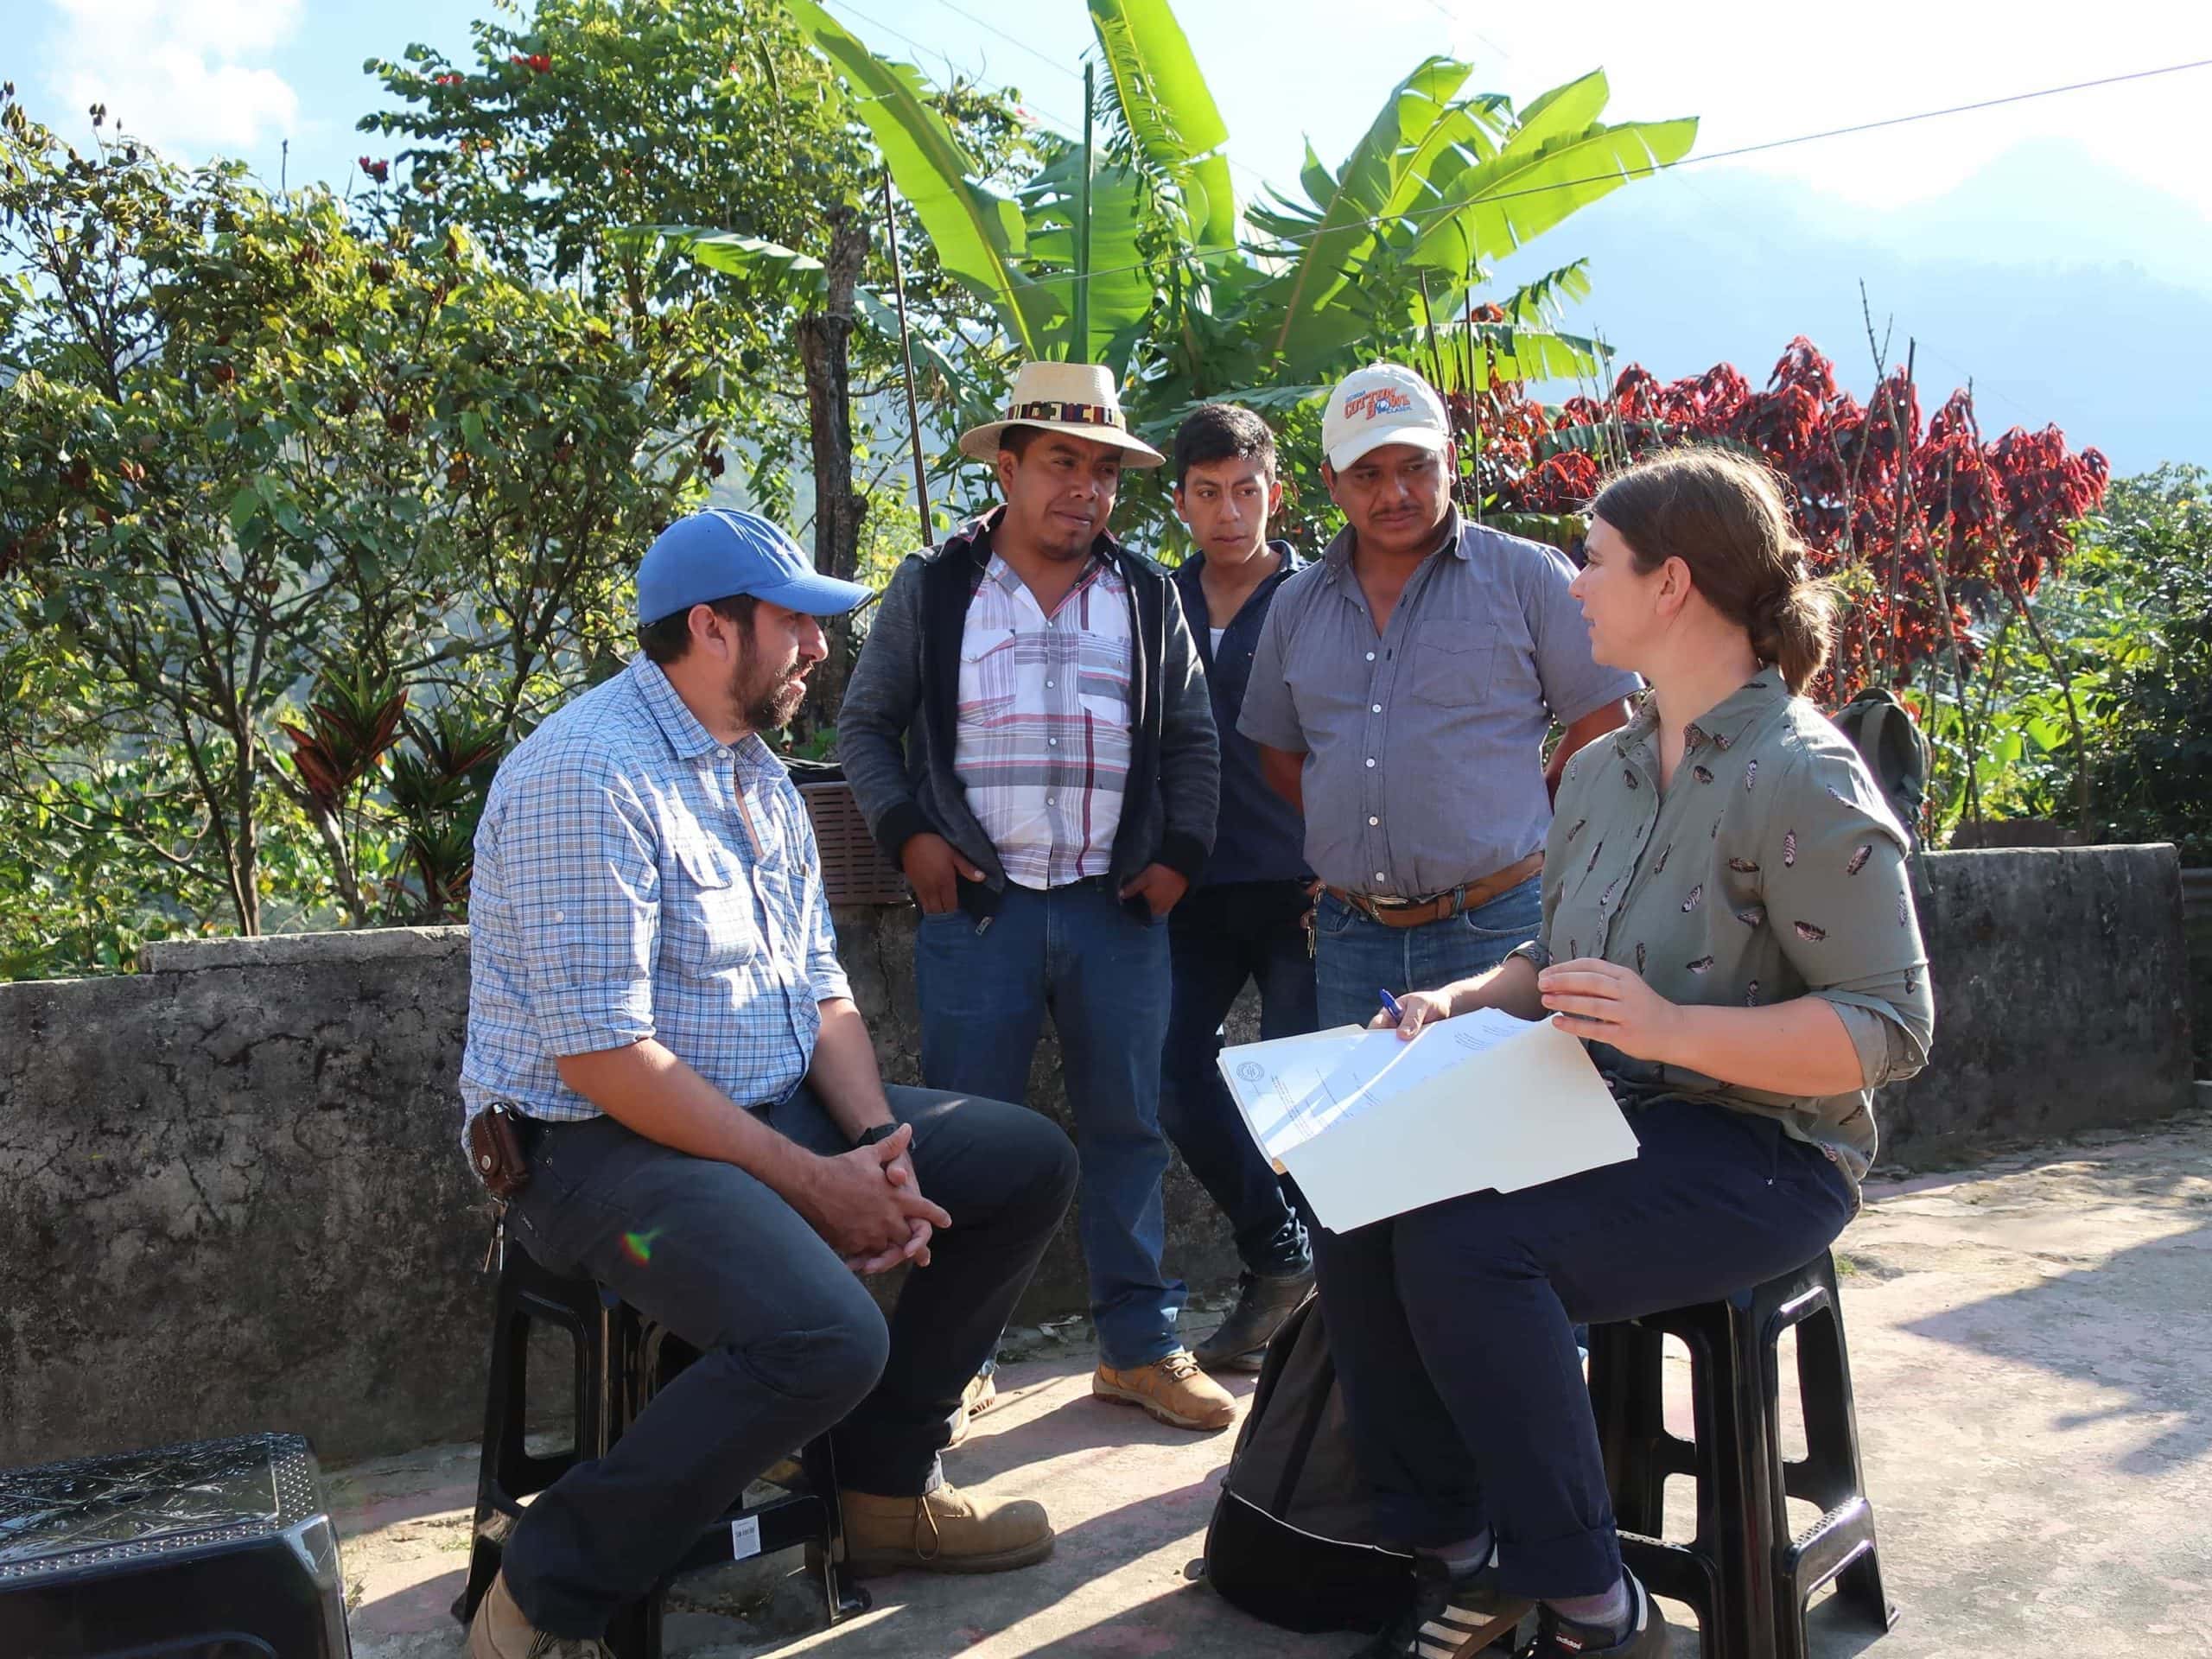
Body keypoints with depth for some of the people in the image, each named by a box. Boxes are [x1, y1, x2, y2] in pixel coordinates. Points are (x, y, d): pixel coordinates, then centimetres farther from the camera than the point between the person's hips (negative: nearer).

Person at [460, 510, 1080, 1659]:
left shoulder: (759, 774, 11)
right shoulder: (589, 775, -18)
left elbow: (820, 990, 11)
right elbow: (602, 1056, -24)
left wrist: (879, 1151, -6)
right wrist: (810, 1183, -20)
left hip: (777, 1111, 9)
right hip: (601, 1141, -9)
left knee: (1027, 1163, 4)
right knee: (826, 1337, -32)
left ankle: (886, 1488, 14)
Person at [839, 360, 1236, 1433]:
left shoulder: (1146, 596, 10)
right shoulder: (931, 589, 3)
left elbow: (1191, 740, 15)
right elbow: (864, 724, 8)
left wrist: (1181, 853, 3)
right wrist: (907, 834, -5)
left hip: (1119, 905, 2)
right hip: (976, 904, -2)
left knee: (1127, 1128, 8)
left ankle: (1140, 1346, 20)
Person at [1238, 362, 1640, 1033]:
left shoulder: (1527, 576, -2)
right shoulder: (1297, 606, 11)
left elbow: (1604, 725, 0)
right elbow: (1280, 749, 19)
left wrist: (1519, 823, 2)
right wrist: (1352, 835, 8)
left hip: (1494, 928, -4)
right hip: (1349, 936, 4)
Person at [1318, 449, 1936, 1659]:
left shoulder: (1803, 779, -14)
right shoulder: (1601, 770, 10)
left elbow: (1890, 1028, -18)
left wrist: (1675, 1029, -30)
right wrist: (1465, 999, 0)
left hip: (1759, 1152, -7)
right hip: (1603, 1119, 8)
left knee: (1465, 1249, -30)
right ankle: (1458, 1557, 1)